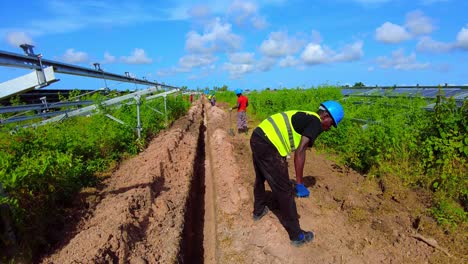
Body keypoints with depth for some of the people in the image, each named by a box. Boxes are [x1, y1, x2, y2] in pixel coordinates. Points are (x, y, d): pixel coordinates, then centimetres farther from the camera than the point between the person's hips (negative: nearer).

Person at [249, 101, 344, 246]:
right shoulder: (316, 122, -4)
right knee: (285, 190, 4)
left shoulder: (304, 117, 24)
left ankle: (259, 211, 55)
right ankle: (296, 235, 20)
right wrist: (299, 184, -11)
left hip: (257, 137, 10)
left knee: (260, 178, 31)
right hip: (268, 146, -10)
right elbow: (299, 152, -17)